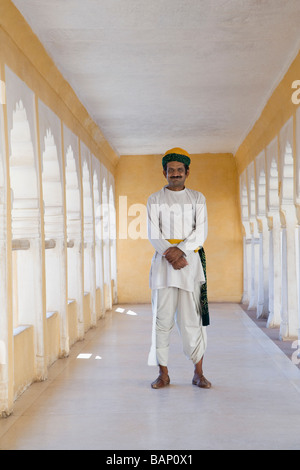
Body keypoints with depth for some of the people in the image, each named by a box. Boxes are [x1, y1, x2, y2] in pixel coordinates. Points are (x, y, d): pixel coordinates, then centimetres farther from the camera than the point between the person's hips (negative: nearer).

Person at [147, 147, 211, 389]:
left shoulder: (197, 199, 11)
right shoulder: (155, 200, 9)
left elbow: (201, 233, 1)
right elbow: (154, 235, 0)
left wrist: (180, 250, -14)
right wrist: (171, 254, -14)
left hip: (190, 260, 0)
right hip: (163, 261, 0)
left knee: (192, 318, -1)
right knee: (162, 318, -2)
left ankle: (198, 373, 7)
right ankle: (163, 374, 5)